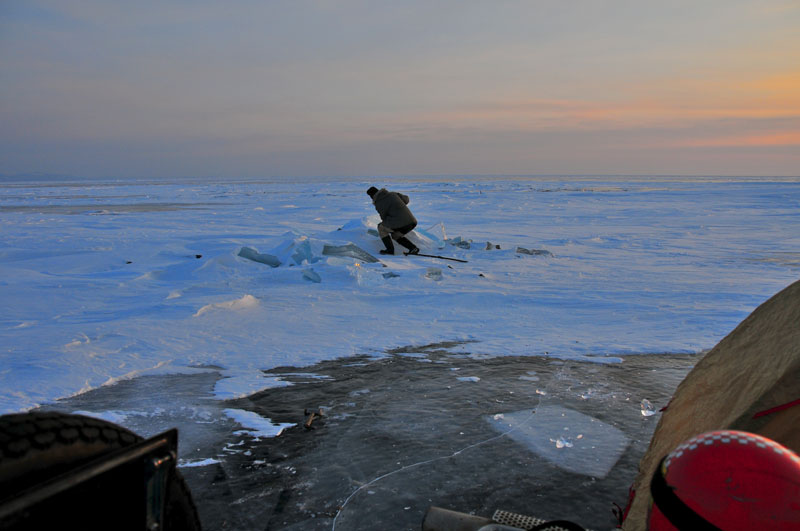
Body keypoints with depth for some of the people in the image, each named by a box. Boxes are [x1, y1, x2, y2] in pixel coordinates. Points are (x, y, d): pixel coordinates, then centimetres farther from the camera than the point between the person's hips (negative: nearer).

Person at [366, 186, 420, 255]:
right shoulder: (393, 194, 15)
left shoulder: (378, 204, -1)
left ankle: (390, 249, 13)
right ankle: (413, 248, 15)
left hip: (401, 224, -7)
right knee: (395, 235, 30)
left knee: (381, 227, 16)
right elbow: (406, 199, 27)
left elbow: (384, 218, 10)